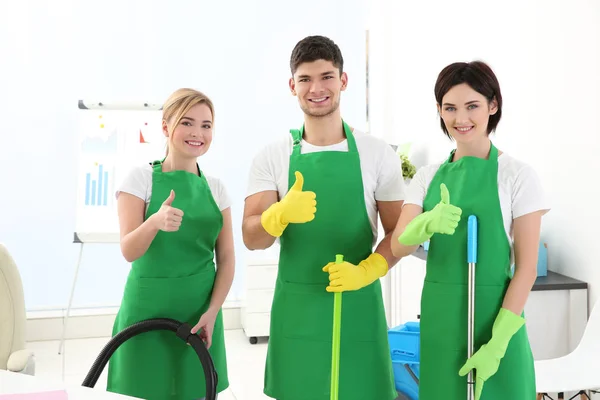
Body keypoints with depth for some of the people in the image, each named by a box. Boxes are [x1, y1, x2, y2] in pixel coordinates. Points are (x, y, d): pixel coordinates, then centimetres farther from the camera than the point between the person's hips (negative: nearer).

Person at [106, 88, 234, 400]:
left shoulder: (215, 187, 5)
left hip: (200, 312, 3)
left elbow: (226, 258, 4)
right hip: (148, 310, -3)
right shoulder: (141, 178, -5)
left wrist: (212, 311, -7)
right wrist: (155, 222, -33)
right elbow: (129, 251, -14)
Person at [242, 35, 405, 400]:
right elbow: (252, 238, -5)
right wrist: (282, 213, -26)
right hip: (296, 307, 1)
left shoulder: (379, 154, 0)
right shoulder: (272, 157, 1)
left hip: (357, 305, 0)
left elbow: (400, 233, 3)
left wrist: (365, 272, -15)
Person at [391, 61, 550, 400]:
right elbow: (399, 247, -6)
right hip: (439, 317, 4)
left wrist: (498, 341, -15)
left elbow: (527, 265, -8)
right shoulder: (428, 176, 5)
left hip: (493, 315, -3)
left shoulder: (517, 175, -6)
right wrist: (428, 223, -27)